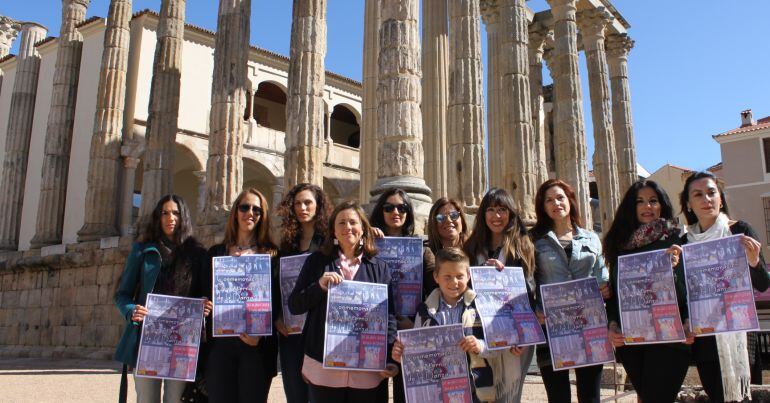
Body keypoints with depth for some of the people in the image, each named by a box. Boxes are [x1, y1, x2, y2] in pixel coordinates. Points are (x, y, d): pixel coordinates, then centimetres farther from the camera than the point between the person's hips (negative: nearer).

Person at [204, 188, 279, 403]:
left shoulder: (272, 255, 6)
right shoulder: (216, 252, 13)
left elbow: (277, 300, 1)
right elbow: (207, 296, 12)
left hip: (257, 345, -1)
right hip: (220, 343, 2)